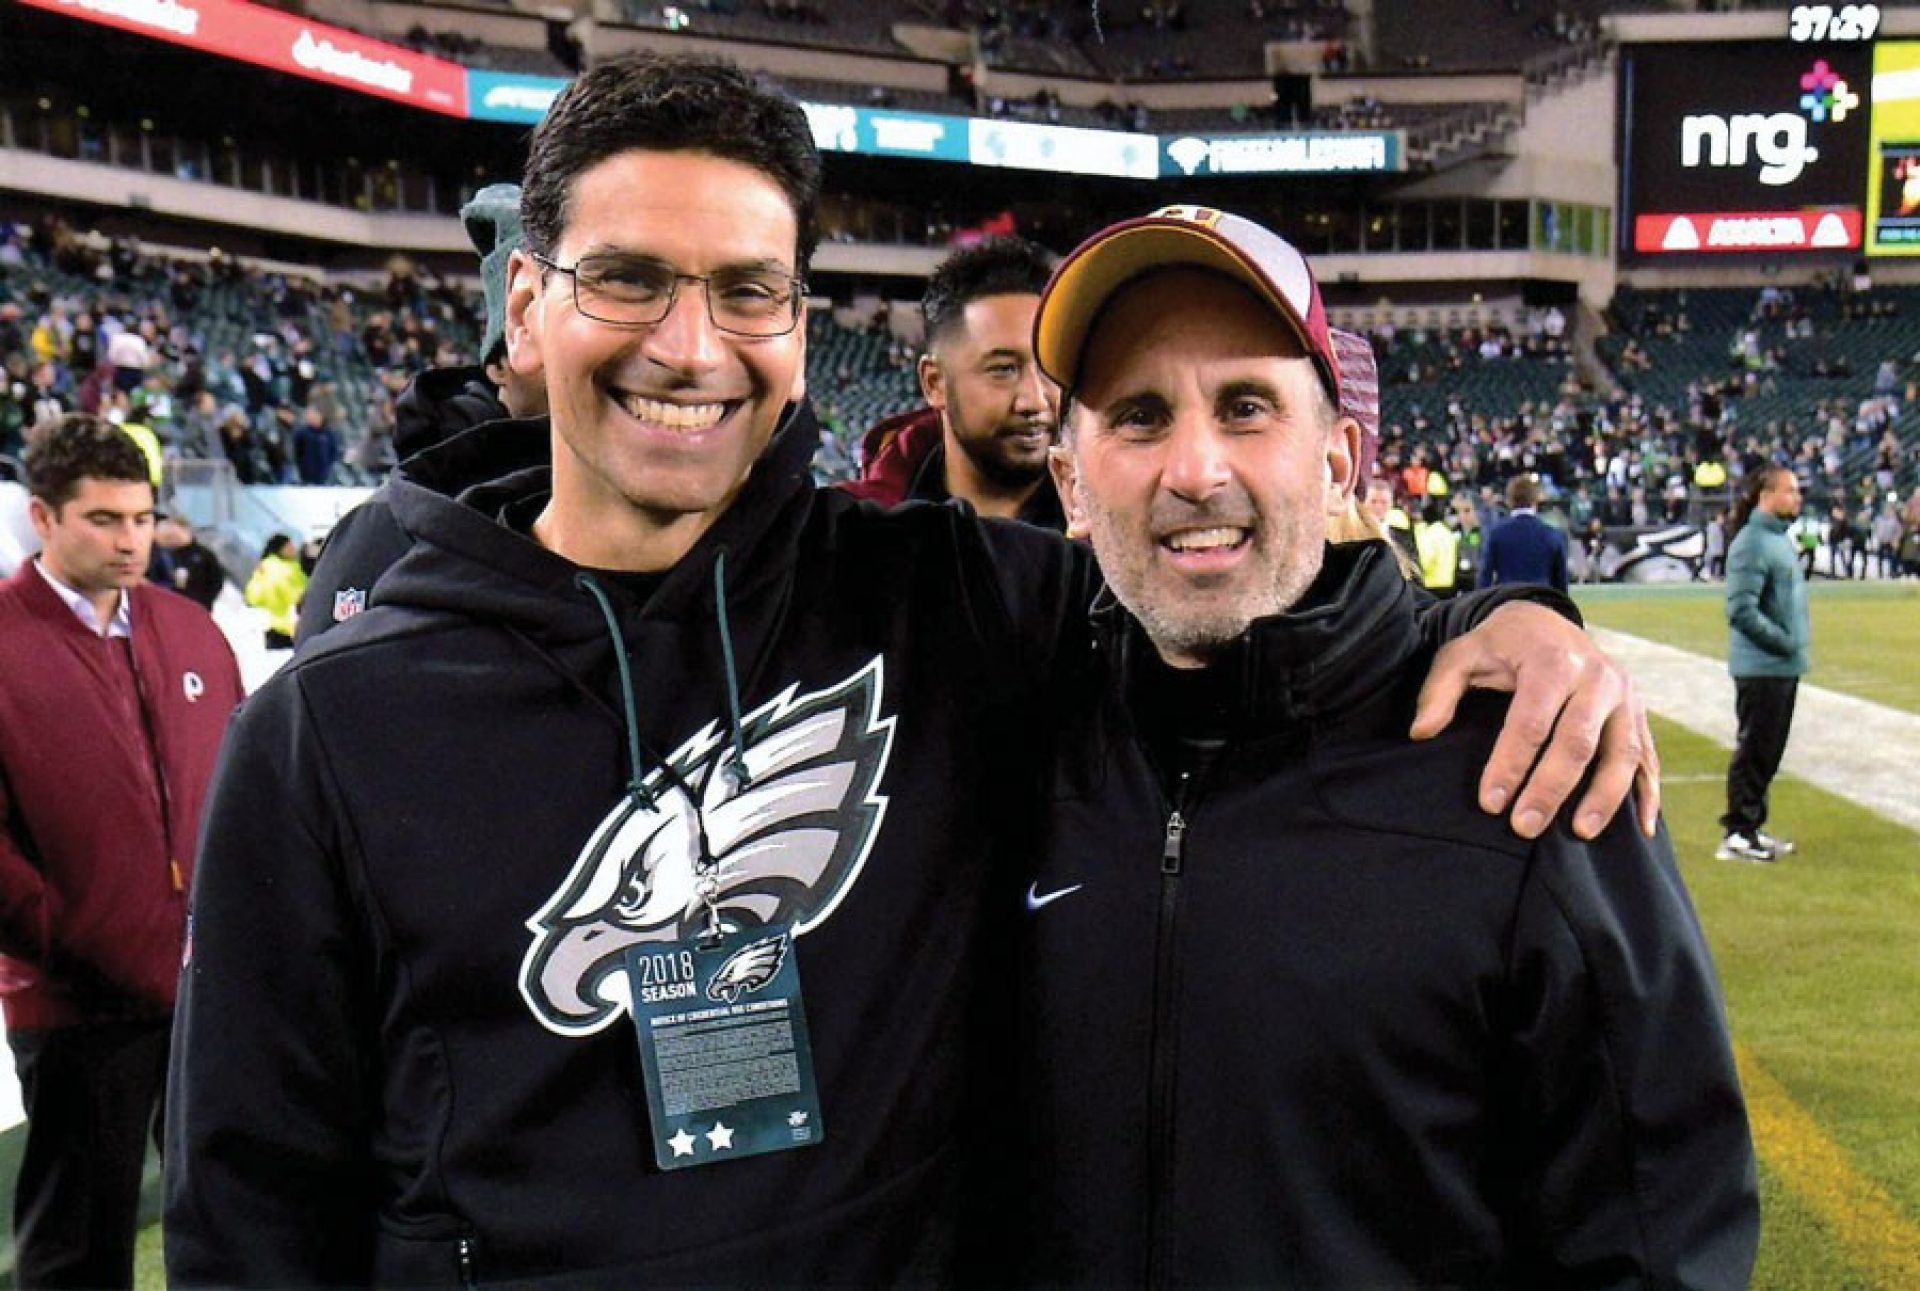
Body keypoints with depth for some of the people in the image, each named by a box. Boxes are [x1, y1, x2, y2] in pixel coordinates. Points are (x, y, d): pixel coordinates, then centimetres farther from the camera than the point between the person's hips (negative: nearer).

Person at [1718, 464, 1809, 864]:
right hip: (1761, 668, -10)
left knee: (1769, 751, 15)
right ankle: (1737, 834, 5)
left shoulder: (1780, 537, 13)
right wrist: (1786, 642, -16)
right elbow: (1742, 611, -23)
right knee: (1754, 751, -3)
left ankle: (1752, 828, 25)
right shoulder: (1752, 543, -18)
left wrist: (1797, 644, 10)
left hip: (1784, 666, 10)